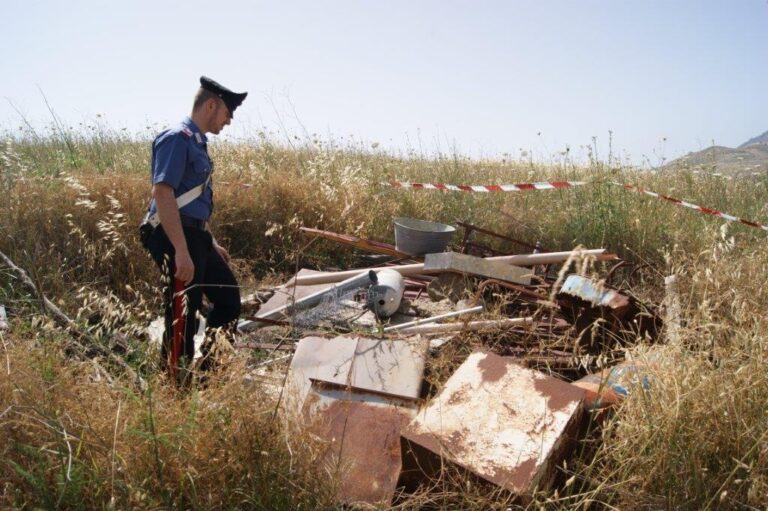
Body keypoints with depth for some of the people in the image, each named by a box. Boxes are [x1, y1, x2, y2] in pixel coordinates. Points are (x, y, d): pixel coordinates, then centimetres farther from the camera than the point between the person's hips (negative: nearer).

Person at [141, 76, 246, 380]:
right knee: (183, 316, -2)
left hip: (196, 237, 10)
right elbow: (162, 195, -23)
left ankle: (208, 370, 29)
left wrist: (210, 243, 25)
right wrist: (181, 251, -27)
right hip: (177, 240, -10)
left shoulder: (197, 142, 16)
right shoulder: (177, 138, -13)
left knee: (229, 298, 16)